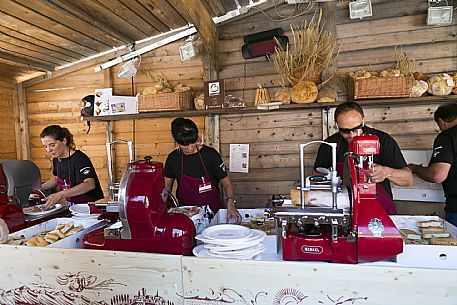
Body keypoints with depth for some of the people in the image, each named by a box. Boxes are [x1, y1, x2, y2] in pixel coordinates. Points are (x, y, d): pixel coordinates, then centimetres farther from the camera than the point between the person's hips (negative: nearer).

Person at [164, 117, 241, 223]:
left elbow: (227, 183, -2)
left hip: (213, 212, -2)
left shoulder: (210, 154, -7)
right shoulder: (173, 158, 1)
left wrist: (230, 201, -20)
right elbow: (166, 187, 12)